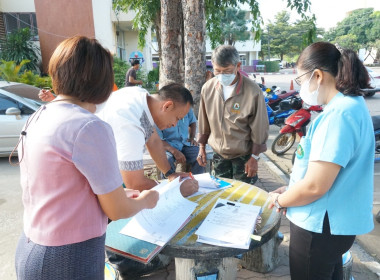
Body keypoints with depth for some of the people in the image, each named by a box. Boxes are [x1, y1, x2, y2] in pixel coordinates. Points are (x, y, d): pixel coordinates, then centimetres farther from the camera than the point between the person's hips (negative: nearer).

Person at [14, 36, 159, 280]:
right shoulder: (90, 127, -24)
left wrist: (118, 195, 15)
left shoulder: (36, 119, 1)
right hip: (70, 259, -7)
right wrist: (145, 200, 4)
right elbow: (117, 210, -15)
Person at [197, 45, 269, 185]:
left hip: (243, 156, -3)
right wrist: (202, 147, 8)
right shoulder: (207, 88, -5)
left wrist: (254, 157, -8)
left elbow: (259, 127, -11)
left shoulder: (253, 91, -17)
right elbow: (203, 121, 6)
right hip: (218, 154, 4)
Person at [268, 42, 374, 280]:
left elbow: (315, 186, -28)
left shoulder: (339, 114, -26)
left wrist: (280, 201, -10)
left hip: (321, 225, -9)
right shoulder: (351, 104, 7)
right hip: (333, 220, 9)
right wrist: (290, 190, 8)